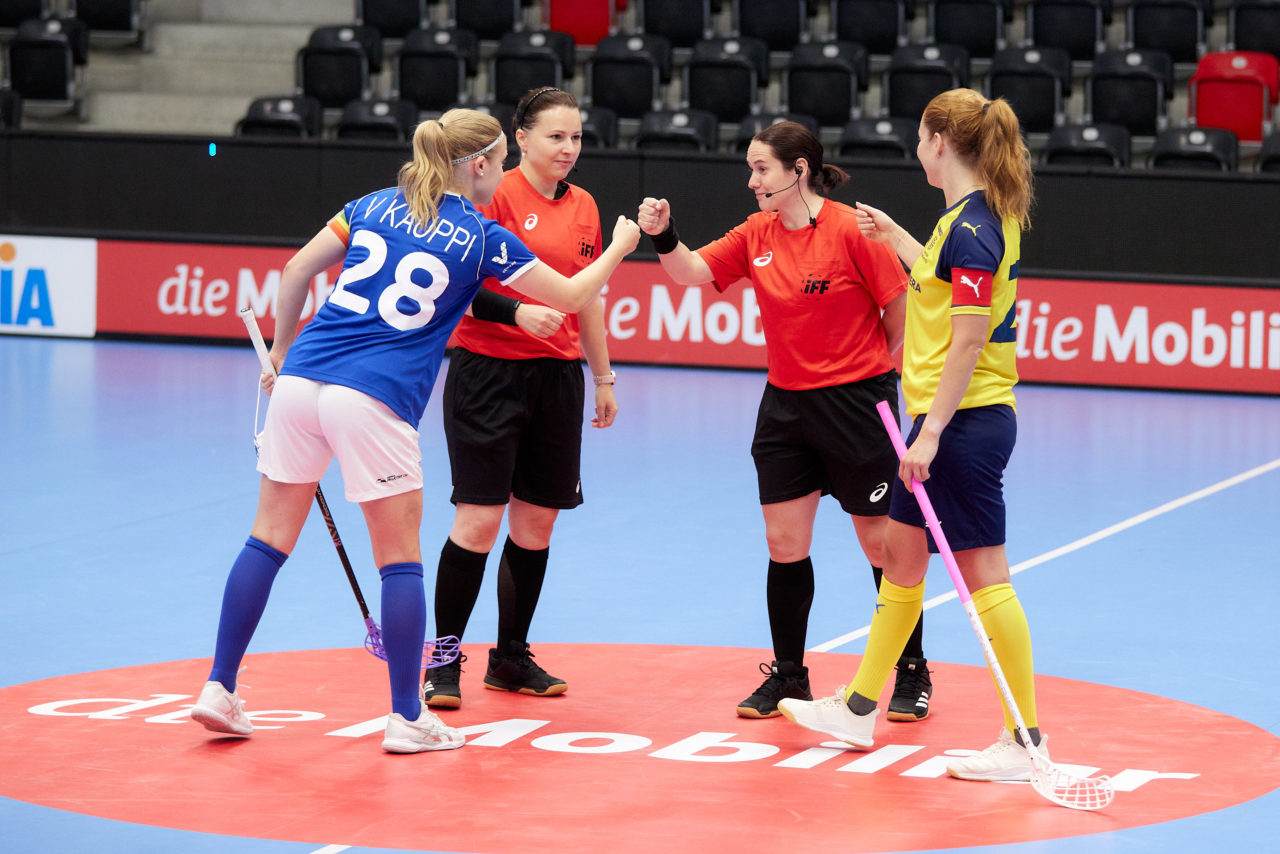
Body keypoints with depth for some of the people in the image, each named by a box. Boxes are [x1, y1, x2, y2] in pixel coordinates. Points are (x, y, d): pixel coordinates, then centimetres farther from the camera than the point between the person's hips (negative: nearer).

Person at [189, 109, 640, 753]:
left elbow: (297, 270, 13)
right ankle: (407, 718, 10)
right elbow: (570, 297, 10)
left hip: (301, 382, 5)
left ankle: (219, 689, 11)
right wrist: (618, 247, 27)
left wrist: (281, 353, 24)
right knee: (400, 559, 6)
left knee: (270, 538, 11)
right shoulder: (482, 238, 3)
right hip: (375, 400, -5)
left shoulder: (374, 207, 15)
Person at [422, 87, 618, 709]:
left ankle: (511, 658, 20)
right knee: (479, 519, -8)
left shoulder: (584, 208, 12)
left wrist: (603, 378, 22)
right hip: (488, 371, -6)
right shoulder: (495, 196, -8)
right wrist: (516, 312, -27)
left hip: (556, 377, 6)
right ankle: (444, 663, 2)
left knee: (537, 523, 8)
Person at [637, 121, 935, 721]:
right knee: (784, 544, 6)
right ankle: (788, 676, 19)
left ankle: (912, 674, 16)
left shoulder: (851, 231, -14)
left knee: (883, 543, 3)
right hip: (785, 403, 5)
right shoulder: (756, 235, 4)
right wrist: (663, 236, -17)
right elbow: (691, 272, 1)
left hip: (856, 402, -5)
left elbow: (902, 313, -7)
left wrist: (868, 372, 0)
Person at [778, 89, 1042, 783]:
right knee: (900, 551, 18)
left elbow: (968, 341, -22)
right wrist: (893, 236, 40)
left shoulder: (972, 229, -19)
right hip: (942, 418, 10)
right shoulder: (968, 218, 10)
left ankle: (1023, 739, -3)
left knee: (983, 574, -7)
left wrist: (931, 434, -22)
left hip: (964, 421, -10)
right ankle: (858, 708, 29)